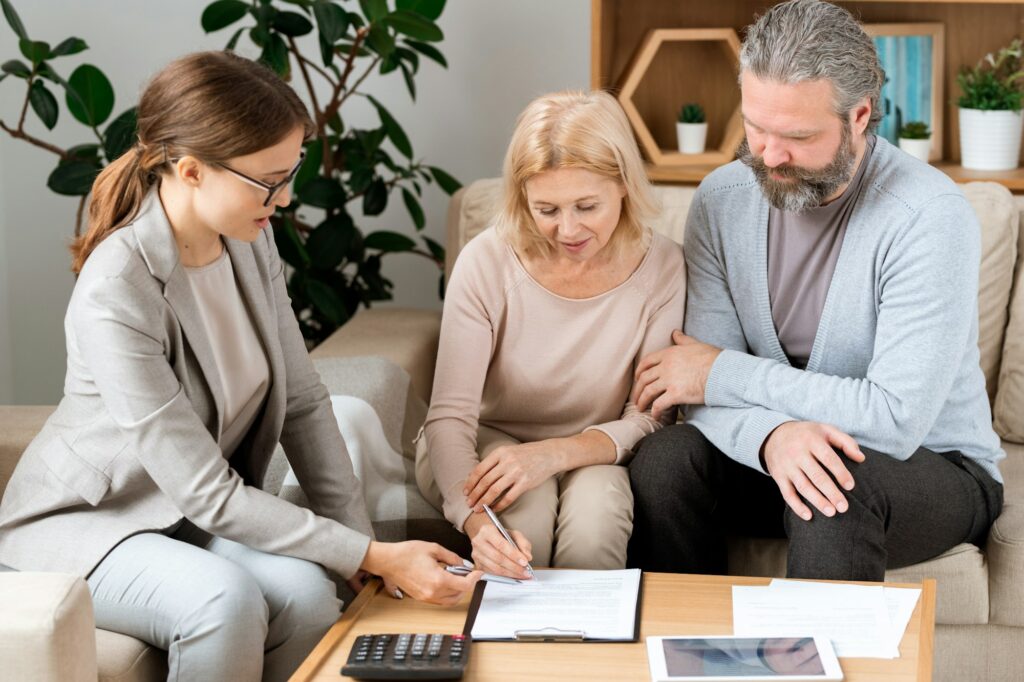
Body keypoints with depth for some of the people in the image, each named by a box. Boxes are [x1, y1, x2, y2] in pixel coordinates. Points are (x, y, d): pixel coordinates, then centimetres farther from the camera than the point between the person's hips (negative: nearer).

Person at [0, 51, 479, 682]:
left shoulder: (249, 241, -6)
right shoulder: (117, 292, -29)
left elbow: (304, 403, 0)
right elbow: (206, 494, -27)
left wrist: (366, 547, -8)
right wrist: (372, 556, -27)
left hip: (193, 515, 6)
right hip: (84, 522, -6)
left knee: (307, 593, -24)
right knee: (225, 599, -35)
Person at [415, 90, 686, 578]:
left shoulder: (659, 266, -13)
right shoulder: (486, 263, -17)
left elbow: (649, 418, -10)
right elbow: (450, 416, -20)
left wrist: (554, 454, -30)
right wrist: (476, 519, -40)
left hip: (590, 453, 1)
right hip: (485, 445, -1)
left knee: (595, 519, -32)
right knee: (526, 515, -33)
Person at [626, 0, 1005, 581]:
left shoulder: (931, 217, -21)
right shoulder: (723, 200, -4)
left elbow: (897, 419, -27)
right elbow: (708, 390, -8)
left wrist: (721, 373, -20)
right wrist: (771, 435, -33)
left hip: (937, 466, -4)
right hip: (767, 455, 4)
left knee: (837, 488, -36)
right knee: (663, 461, -24)